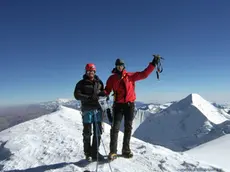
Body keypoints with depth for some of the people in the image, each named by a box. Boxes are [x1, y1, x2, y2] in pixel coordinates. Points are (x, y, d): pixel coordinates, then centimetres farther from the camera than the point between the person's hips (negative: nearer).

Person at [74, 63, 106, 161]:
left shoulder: (99, 82, 12)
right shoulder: (81, 83, 2)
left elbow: (103, 93, 20)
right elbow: (77, 95, -8)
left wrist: (100, 93, -4)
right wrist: (89, 97, -20)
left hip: (98, 109, 4)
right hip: (87, 109, -3)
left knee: (98, 131, 5)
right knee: (87, 132, 4)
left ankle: (95, 152, 18)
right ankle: (88, 153, 19)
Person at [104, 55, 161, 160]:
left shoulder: (130, 76, 4)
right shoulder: (112, 78, 5)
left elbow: (144, 74, 1)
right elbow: (107, 91, 1)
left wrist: (153, 63, -4)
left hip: (130, 105, 2)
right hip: (118, 105, -1)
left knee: (128, 128, 9)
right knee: (115, 127, -7)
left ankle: (126, 150, 22)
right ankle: (113, 151, 2)